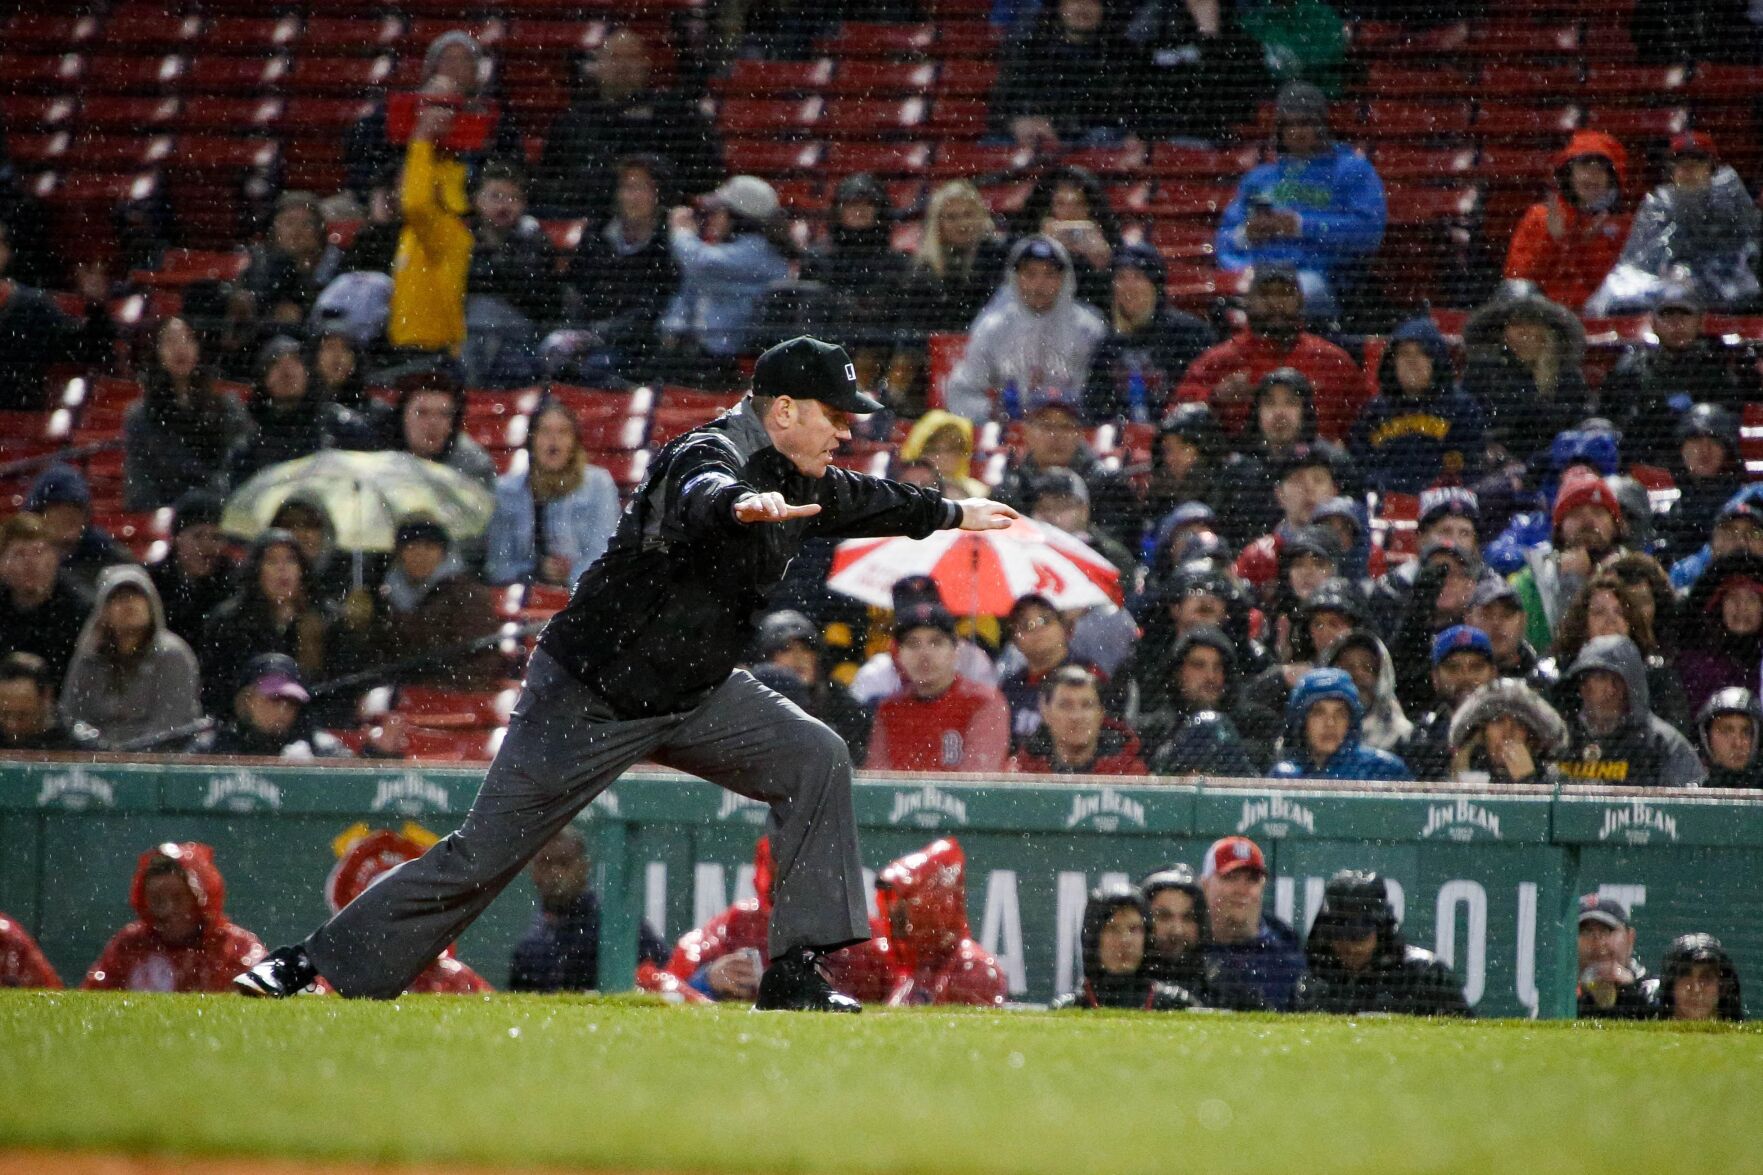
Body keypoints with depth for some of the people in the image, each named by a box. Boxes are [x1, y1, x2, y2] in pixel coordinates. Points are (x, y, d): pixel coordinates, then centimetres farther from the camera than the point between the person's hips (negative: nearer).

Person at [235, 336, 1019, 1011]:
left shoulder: (803, 481, 4)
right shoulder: (710, 455, -24)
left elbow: (862, 501, 28)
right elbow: (703, 493, -50)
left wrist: (951, 515, 42)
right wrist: (742, 506, -73)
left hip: (692, 693, 8)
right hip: (589, 698, -8)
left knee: (814, 760, -9)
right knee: (483, 854, -5)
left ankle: (795, 973, -7)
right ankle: (321, 965, 8)